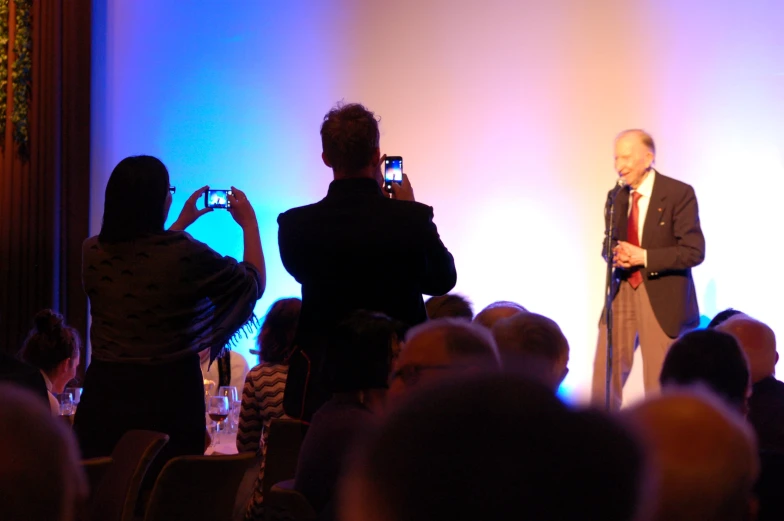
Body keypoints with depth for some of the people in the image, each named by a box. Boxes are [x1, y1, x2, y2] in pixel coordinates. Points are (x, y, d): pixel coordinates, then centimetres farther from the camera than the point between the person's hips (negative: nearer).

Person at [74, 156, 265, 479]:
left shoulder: (93, 253, -1)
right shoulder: (185, 254, -15)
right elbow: (254, 283, 1)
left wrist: (181, 224, 32)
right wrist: (249, 224, 15)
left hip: (104, 395, 4)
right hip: (168, 396, -4)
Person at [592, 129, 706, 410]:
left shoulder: (679, 193, -10)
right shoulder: (617, 197, 9)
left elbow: (694, 251, -14)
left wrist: (643, 257, -23)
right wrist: (615, 254, -8)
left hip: (662, 299, -5)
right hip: (621, 293, 5)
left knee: (659, 384, 2)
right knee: (604, 375, 2)